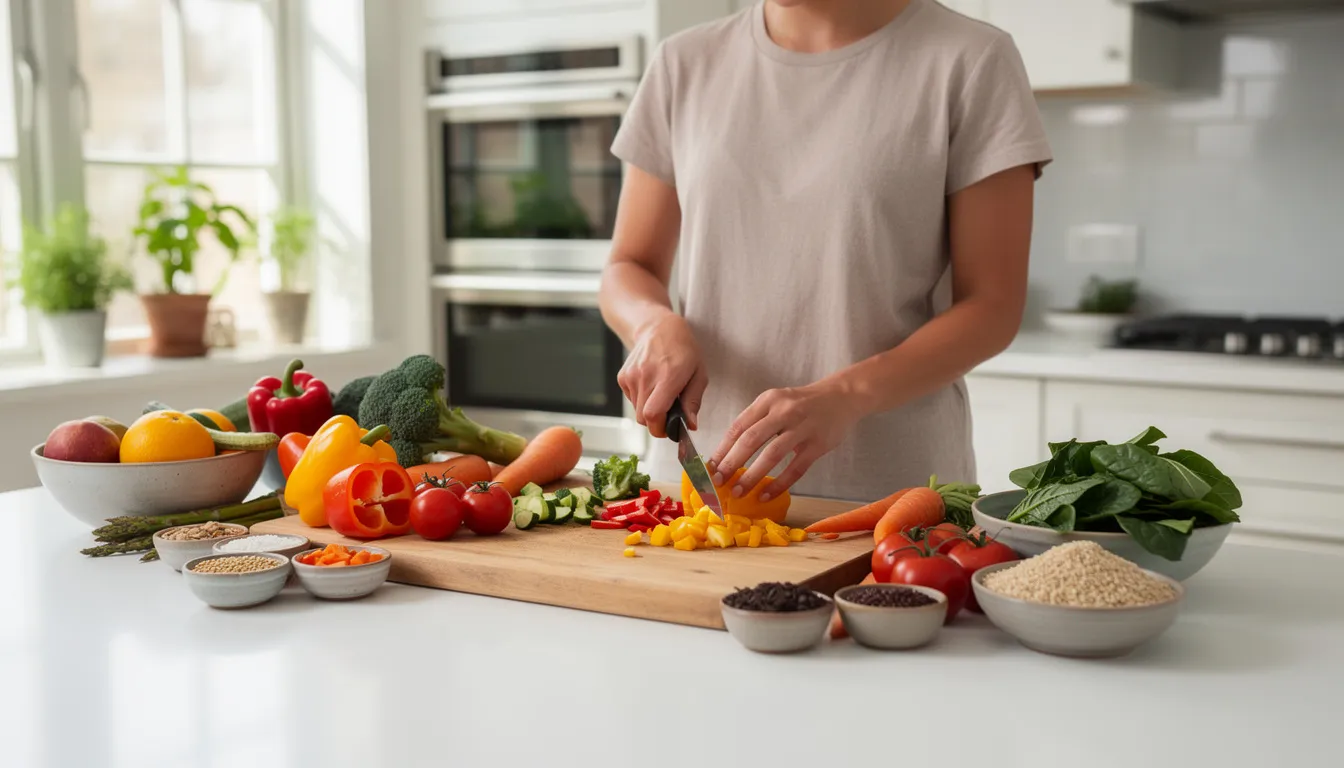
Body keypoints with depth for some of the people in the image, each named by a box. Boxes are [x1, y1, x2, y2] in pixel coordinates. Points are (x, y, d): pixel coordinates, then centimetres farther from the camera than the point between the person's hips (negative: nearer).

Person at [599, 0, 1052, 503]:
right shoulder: (685, 65, 9)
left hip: (893, 486, -2)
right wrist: (657, 325, -10)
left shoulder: (969, 63, -1)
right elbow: (627, 270, 14)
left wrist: (844, 396, -19)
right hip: (698, 478, 3)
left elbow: (993, 306, -3)